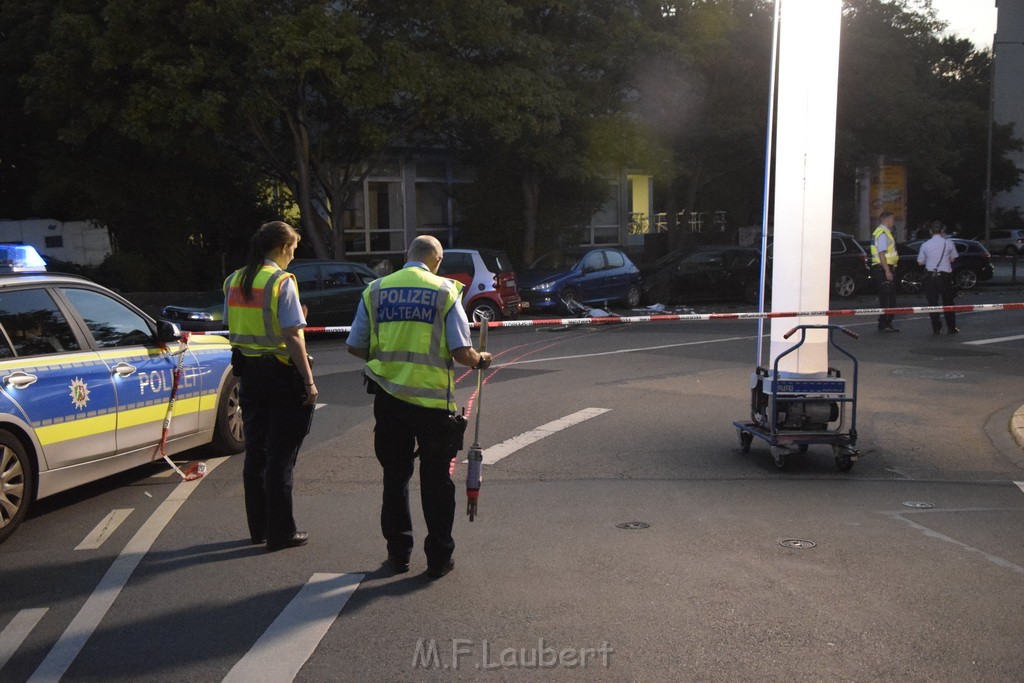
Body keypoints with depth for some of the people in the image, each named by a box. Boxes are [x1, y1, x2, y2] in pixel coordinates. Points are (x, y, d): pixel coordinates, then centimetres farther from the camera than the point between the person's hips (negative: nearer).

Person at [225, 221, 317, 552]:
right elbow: (291, 337, -18)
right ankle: (281, 533, 7)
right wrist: (309, 381, -15)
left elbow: (233, 331, 11)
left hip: (249, 372, 7)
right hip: (282, 374, -7)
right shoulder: (281, 282, -14)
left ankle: (259, 527, 25)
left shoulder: (233, 281, 7)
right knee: (281, 456, 1)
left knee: (255, 451, 15)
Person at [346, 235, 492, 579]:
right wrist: (480, 360, 11)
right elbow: (461, 351, -11)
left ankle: (398, 553, 21)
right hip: (432, 396, -2)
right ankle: (439, 557, 14)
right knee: (436, 480, 8)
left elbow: (355, 347, 7)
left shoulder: (375, 290, 4)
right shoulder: (444, 291, -5)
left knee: (395, 476, 15)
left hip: (388, 396, 3)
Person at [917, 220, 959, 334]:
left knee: (933, 302, 6)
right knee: (948, 302, 12)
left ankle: (936, 328, 4)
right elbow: (952, 259, 8)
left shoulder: (925, 245, -1)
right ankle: (952, 327, 15)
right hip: (945, 275, 0)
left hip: (930, 276, 0)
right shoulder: (949, 243, -2)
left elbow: (920, 262, 6)